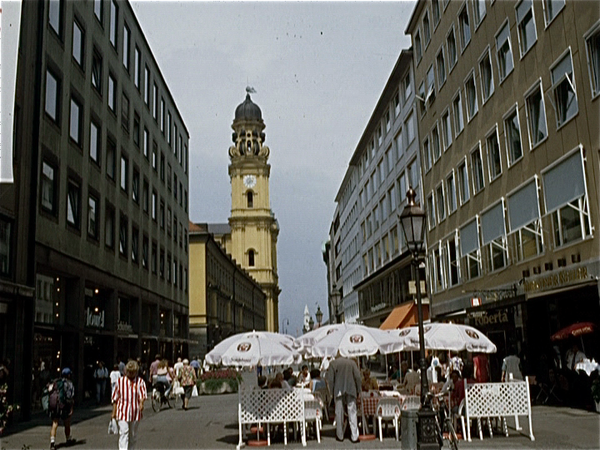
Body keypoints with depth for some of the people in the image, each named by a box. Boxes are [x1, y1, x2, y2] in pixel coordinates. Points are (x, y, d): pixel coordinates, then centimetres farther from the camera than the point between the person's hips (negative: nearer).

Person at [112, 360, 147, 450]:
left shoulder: (140, 381, 1)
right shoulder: (120, 381, 2)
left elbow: (143, 394, -10)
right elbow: (115, 398, 7)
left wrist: (141, 403, -31)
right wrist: (114, 412, 6)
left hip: (135, 413, 1)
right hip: (123, 412, -1)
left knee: (133, 435, 12)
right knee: (123, 433, -12)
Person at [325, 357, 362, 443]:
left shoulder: (333, 363, 3)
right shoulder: (352, 362, 7)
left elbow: (330, 379, -3)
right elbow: (357, 377, 1)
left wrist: (332, 392, 4)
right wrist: (358, 390, 6)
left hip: (339, 391, -1)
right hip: (351, 390, 1)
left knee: (339, 413, 8)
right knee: (352, 412, 2)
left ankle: (340, 436, 14)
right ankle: (354, 437, -1)